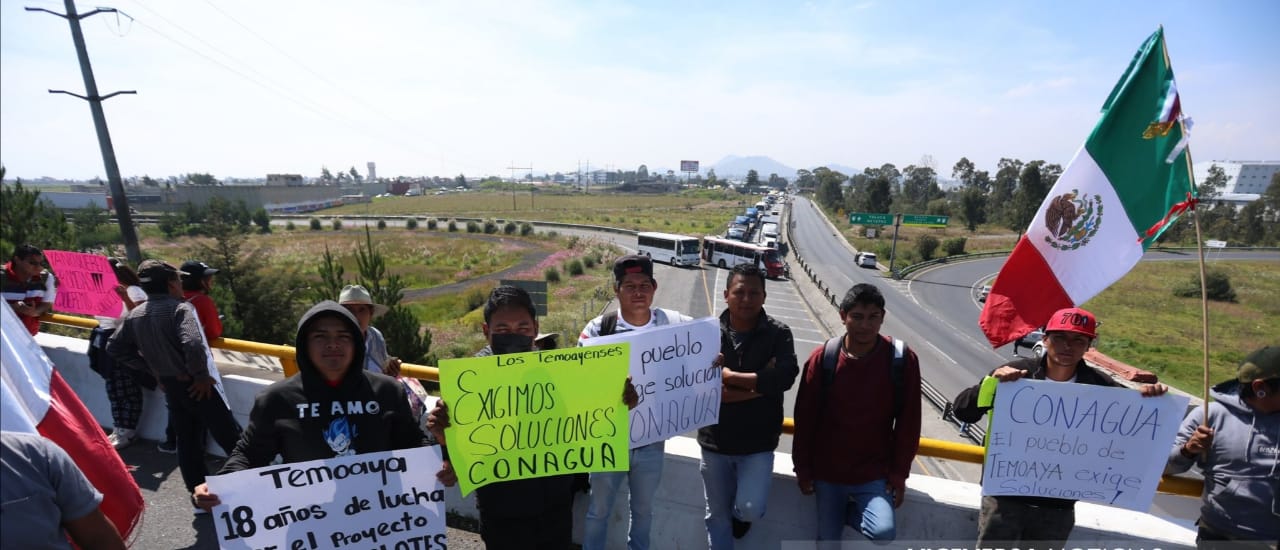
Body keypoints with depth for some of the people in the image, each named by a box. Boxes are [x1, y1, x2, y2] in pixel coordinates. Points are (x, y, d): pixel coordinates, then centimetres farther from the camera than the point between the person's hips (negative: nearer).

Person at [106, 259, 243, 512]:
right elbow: (193, 345, -34)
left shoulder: (135, 315, 4)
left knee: (187, 441, 16)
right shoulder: (180, 308, -19)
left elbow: (115, 347, 13)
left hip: (170, 387, 7)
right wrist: (201, 374, -18)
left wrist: (151, 368, 13)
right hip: (194, 385, -7)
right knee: (231, 437, 4)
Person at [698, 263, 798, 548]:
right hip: (715, 441, 1)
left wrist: (729, 376, -19)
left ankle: (740, 513, 23)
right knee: (717, 515, 13)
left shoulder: (778, 334, -8)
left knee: (750, 510, -13)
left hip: (758, 443, -1)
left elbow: (786, 376, -24)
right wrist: (760, 384, -19)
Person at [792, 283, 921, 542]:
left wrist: (899, 473, -3)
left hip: (875, 474, 0)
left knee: (884, 531, -22)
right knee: (828, 539, 9)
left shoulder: (902, 360, -10)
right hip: (827, 472, 1)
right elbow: (805, 419, -3)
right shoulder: (822, 358, -10)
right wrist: (802, 470, 0)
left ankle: (848, 511, 10)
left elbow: (908, 423, -3)